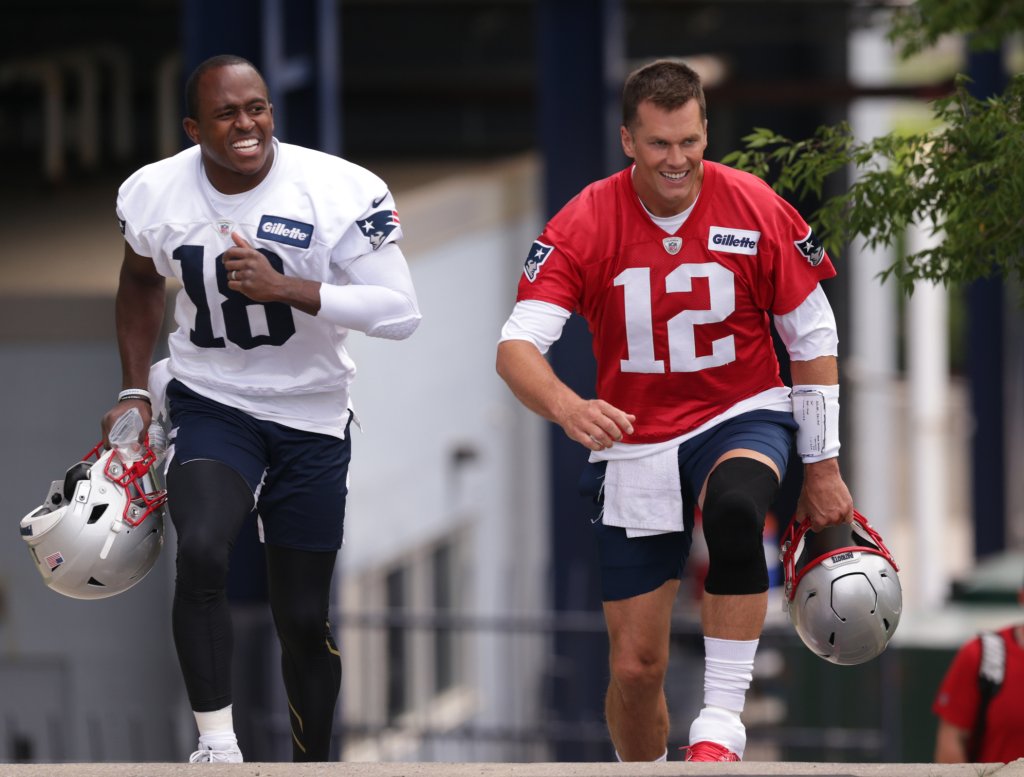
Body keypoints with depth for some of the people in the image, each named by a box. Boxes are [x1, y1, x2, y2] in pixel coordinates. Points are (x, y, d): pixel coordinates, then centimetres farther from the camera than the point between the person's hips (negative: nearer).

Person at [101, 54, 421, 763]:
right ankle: (217, 748, -20)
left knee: (304, 619, 6)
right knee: (201, 549, -28)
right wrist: (134, 391, 10)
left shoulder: (339, 193, -19)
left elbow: (402, 313, -23)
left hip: (312, 417, 0)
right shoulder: (154, 195, -7)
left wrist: (285, 288, -33)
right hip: (211, 405, 0)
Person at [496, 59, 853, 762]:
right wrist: (567, 407, -42)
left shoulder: (756, 210, -9)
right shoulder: (584, 225, -12)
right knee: (636, 666, -1)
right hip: (636, 441, 1)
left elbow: (813, 339, 2)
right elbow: (517, 345, -21)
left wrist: (823, 467, 1)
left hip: (743, 419, -1)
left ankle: (720, 730, -34)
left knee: (734, 512, -38)